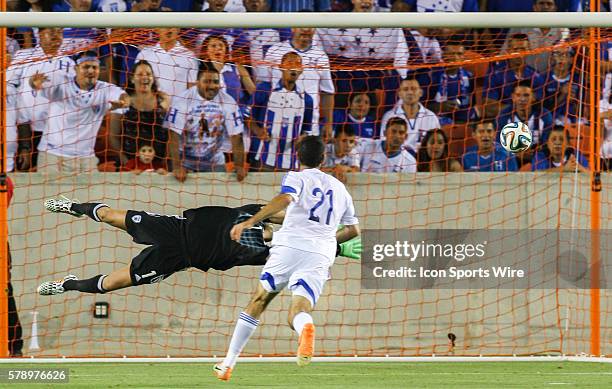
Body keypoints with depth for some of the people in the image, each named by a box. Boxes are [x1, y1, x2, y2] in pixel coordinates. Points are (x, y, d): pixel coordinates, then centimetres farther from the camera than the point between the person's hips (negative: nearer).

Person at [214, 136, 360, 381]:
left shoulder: (296, 178, 8)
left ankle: (228, 364, 16)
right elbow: (353, 229, 31)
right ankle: (306, 329, -51)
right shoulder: (339, 188, 24)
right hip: (321, 255, 2)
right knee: (298, 312, -10)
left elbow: (284, 199, -15)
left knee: (259, 301, 15)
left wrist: (249, 222, -22)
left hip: (290, 246, -2)